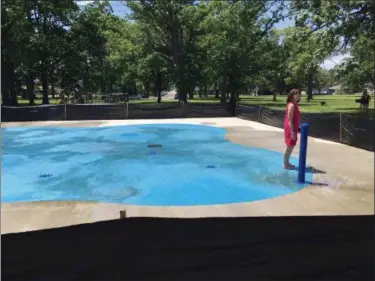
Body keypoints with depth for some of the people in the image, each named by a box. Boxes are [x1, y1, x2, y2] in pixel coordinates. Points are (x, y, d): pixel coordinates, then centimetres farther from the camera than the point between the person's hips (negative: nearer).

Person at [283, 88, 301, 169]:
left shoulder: (295, 105, 11)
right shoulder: (291, 105, -19)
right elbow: (289, 120, -21)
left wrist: (295, 130, 17)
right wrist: (292, 132, -23)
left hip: (293, 129, 10)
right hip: (290, 129, -10)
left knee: (291, 146, 16)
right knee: (290, 146, -1)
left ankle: (287, 162, 27)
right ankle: (285, 164, 10)